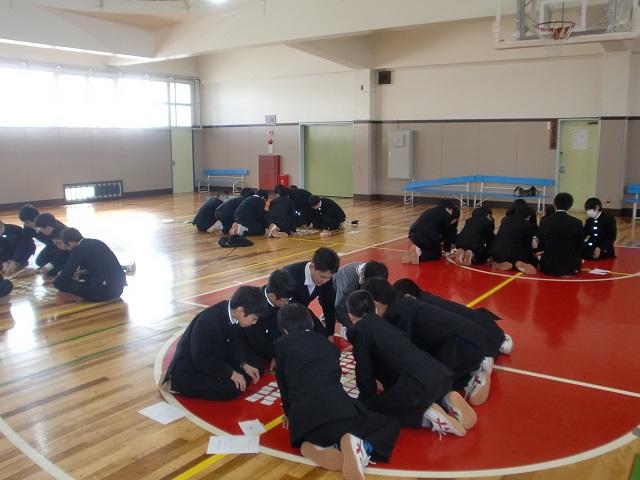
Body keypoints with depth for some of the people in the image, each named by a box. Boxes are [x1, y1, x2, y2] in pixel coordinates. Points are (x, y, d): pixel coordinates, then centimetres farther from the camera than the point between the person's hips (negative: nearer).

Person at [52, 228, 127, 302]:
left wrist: (56, 280, 21)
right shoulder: (95, 243, 16)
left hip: (104, 290, -8)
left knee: (61, 283, -1)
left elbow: (65, 276, -1)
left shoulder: (79, 249, -6)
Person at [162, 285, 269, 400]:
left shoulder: (233, 313, -10)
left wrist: (244, 364, -8)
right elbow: (202, 359, -29)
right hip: (190, 371, -9)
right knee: (231, 388, -27)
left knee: (256, 364, 7)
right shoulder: (208, 322, -34)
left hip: (216, 360, 9)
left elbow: (235, 343, 5)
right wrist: (230, 373, -25)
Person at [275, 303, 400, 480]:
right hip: (335, 404, 1)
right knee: (390, 426, 15)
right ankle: (362, 447, -19)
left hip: (303, 412, -1)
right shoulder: (327, 344, 26)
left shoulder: (282, 344, 18)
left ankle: (316, 450, -13)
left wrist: (288, 412, 40)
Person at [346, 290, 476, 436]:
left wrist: (365, 400, 19)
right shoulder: (383, 323, 27)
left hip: (417, 384, -8)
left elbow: (364, 372, 4)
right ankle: (445, 400, 11)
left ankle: (426, 416, -5)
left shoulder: (359, 330, 5)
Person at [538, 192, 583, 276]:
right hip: (570, 267, -1)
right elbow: (579, 247, 0)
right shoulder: (577, 223, -10)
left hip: (548, 266, 1)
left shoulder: (545, 222, -7)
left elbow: (541, 246, 2)